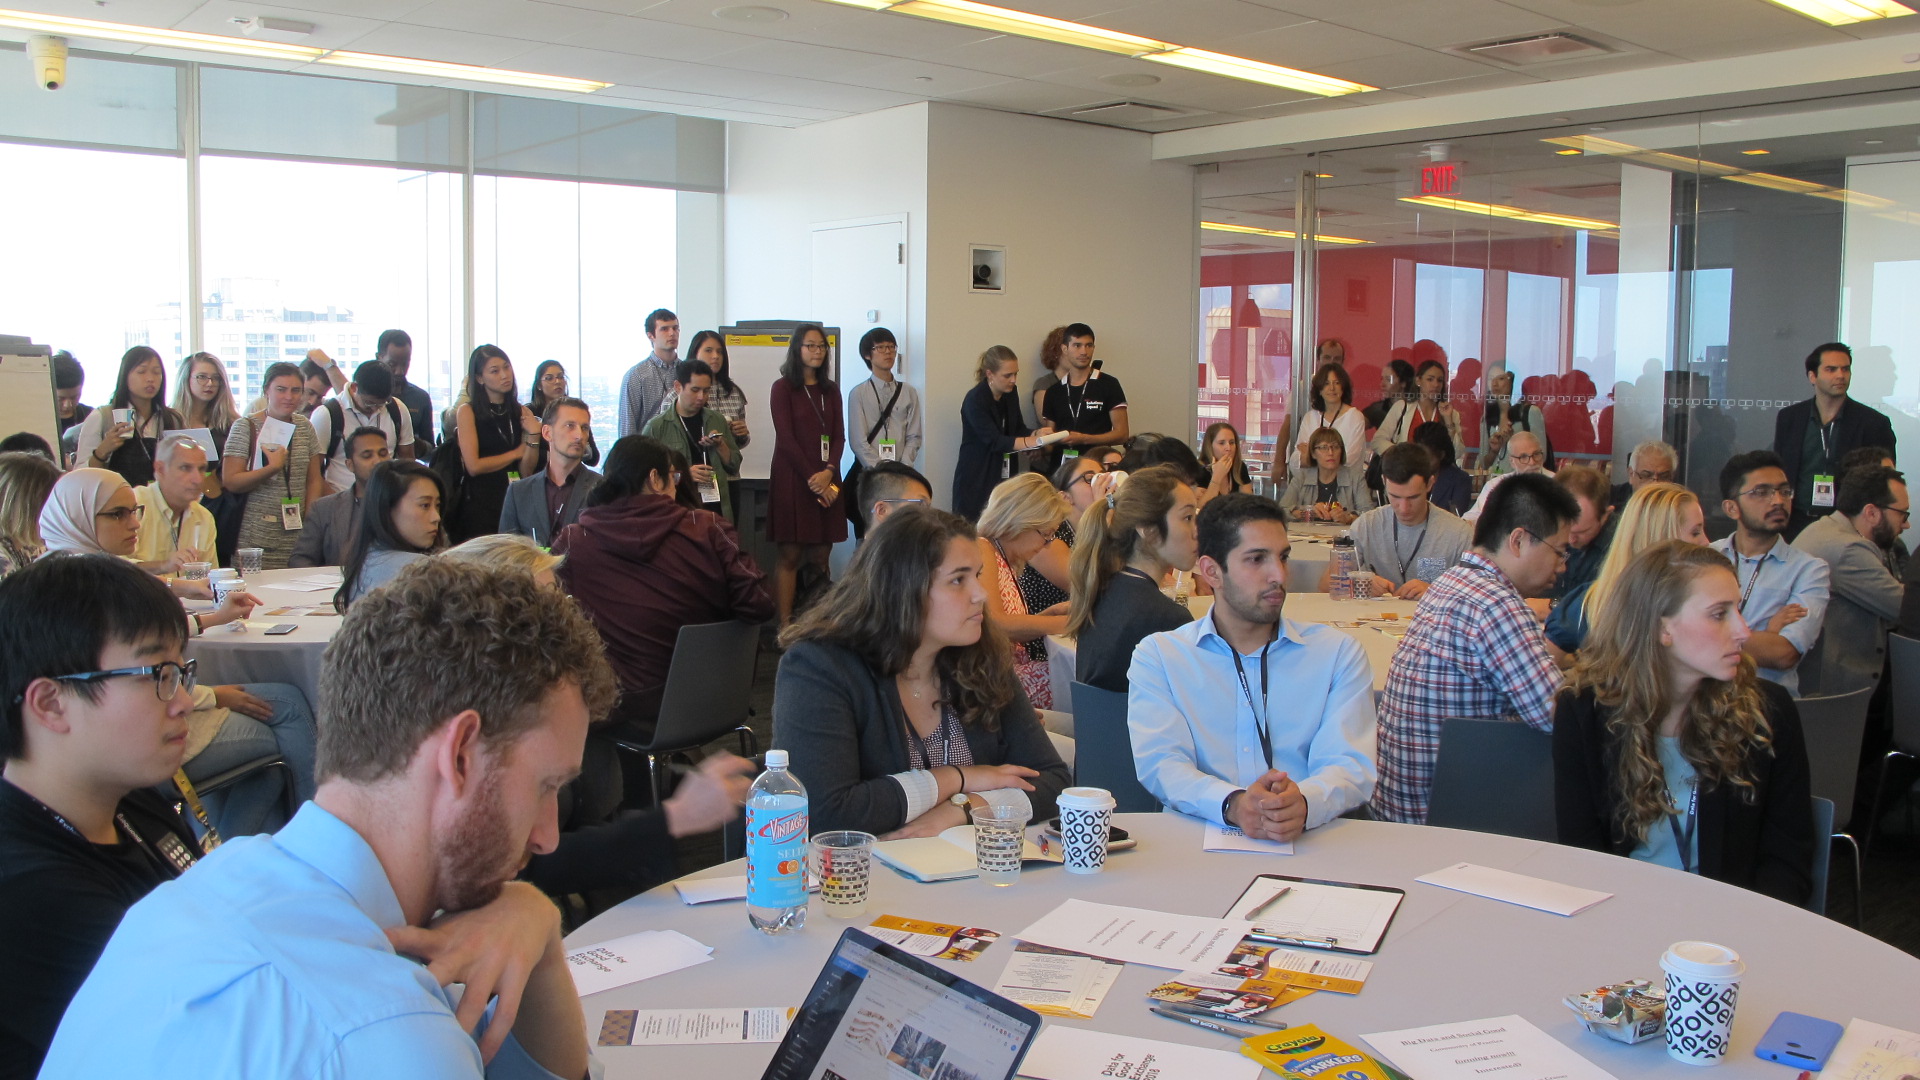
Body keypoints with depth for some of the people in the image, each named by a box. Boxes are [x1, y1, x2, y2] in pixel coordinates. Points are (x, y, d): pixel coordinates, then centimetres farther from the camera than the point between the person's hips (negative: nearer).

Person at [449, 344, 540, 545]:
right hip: (479, 504, -3)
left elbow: (526, 472, 1)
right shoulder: (467, 411, -3)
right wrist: (516, 453, -2)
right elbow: (474, 466, -11)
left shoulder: (522, 413, 6)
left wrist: (533, 436, -13)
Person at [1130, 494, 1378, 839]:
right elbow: (1161, 763, -3)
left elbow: (1351, 765, 0)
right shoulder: (1158, 655, 9)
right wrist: (1232, 805, -25)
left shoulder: (1338, 653, 12)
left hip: (1310, 841, 2)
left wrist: (1305, 803, -24)